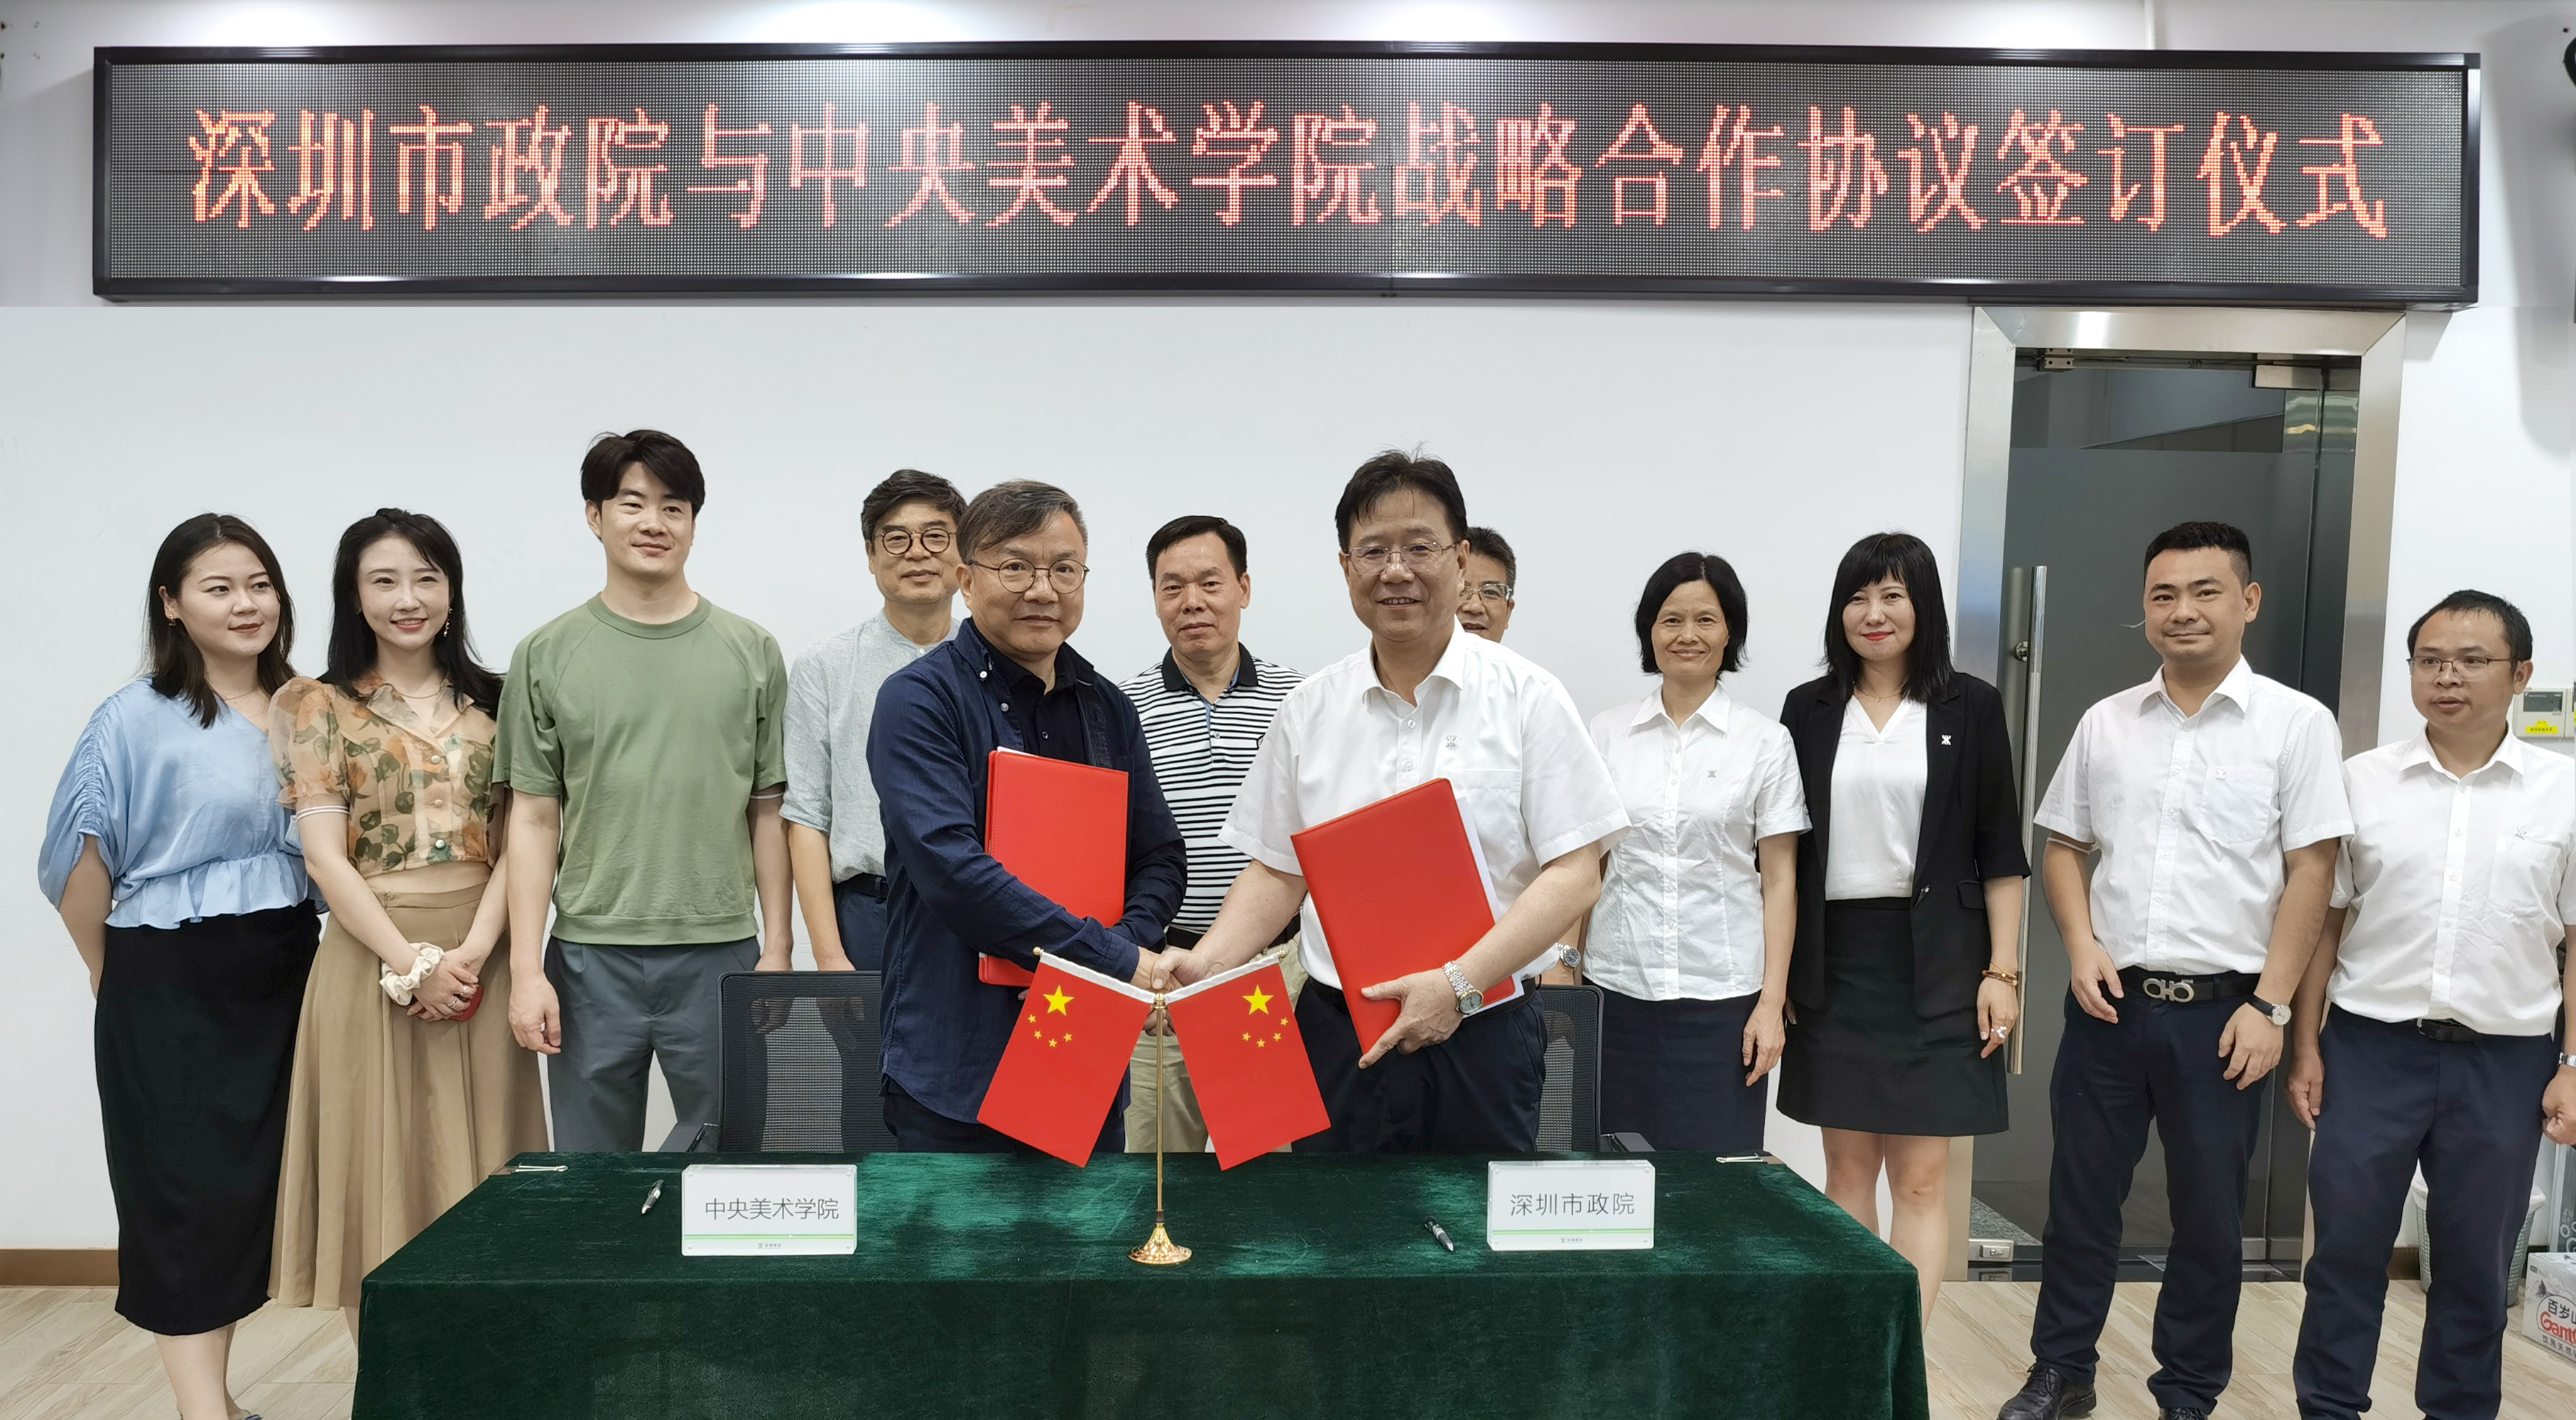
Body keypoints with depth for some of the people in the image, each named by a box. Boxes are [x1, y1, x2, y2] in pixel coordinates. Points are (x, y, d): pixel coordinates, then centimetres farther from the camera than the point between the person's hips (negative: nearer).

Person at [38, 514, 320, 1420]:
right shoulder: (139, 719, -9)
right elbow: (82, 852, -4)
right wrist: (114, 974, 3)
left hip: (281, 976, 5)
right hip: (172, 987, -4)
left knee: (253, 1181, 10)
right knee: (189, 1188, 1)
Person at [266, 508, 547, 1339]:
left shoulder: (491, 702, 8)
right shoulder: (320, 708, 2)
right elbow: (325, 857, -5)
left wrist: (471, 951, -12)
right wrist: (410, 964, -14)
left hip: (481, 959, 2)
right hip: (373, 960, -2)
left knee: (479, 1164, 6)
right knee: (384, 1164, 3)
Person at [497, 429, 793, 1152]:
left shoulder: (751, 652, 4)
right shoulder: (547, 656, 4)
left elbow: (768, 811, 5)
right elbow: (533, 821, 3)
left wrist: (777, 947, 1)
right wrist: (527, 969, -2)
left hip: (721, 954, 0)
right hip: (590, 957, 0)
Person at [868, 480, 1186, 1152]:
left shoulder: (1107, 708, 11)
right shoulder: (919, 700, -9)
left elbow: (1161, 855, 12)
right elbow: (950, 867, -21)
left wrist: (1125, 942, -11)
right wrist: (1117, 961, -21)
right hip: (956, 1070, -5)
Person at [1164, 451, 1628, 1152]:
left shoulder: (1527, 698, -3)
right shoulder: (1309, 708, 7)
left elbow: (1575, 871, -7)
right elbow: (1278, 868, 11)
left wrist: (1459, 982, -17)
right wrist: (1205, 964, -6)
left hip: (1484, 1033, -2)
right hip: (1339, 1034, 2)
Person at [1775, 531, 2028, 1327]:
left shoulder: (1969, 708, 2)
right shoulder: (1809, 710, 6)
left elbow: (2000, 852, 1)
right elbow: (1782, 850, 8)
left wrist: (2003, 971, -5)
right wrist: (1776, 973, 4)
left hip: (1934, 964, -2)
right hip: (1835, 961, 2)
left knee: (1920, 1178, -1)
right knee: (1848, 1167, 8)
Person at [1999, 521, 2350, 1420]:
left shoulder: (2296, 723, -3)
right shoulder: (2105, 723, 6)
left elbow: (2311, 873, -5)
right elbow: (2063, 847, 12)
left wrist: (2270, 1006, -10)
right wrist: (2082, 944, -4)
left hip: (2222, 1009, -2)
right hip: (2109, 1001, 3)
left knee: (2209, 1216, 9)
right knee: (2080, 1198, 11)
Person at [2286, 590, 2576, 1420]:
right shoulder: (2361, 781, 1)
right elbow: (2324, 923, 4)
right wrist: (2305, 1047, 2)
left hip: (2505, 1061, 0)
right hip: (2371, 1047, 0)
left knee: (2476, 1263, 12)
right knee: (2345, 1247, 8)